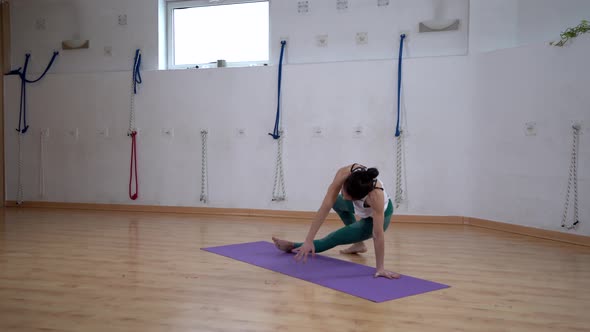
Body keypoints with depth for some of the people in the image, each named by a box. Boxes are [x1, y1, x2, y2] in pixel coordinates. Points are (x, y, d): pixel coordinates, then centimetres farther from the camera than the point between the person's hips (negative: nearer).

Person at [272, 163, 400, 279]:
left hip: (377, 215, -5)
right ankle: (358, 244, 38)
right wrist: (308, 240, -40)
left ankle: (293, 247, 23)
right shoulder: (344, 174, -37)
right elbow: (325, 206, -37)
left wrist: (380, 267, -36)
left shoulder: (376, 195, -47)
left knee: (334, 238, -1)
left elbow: (378, 234, -41)